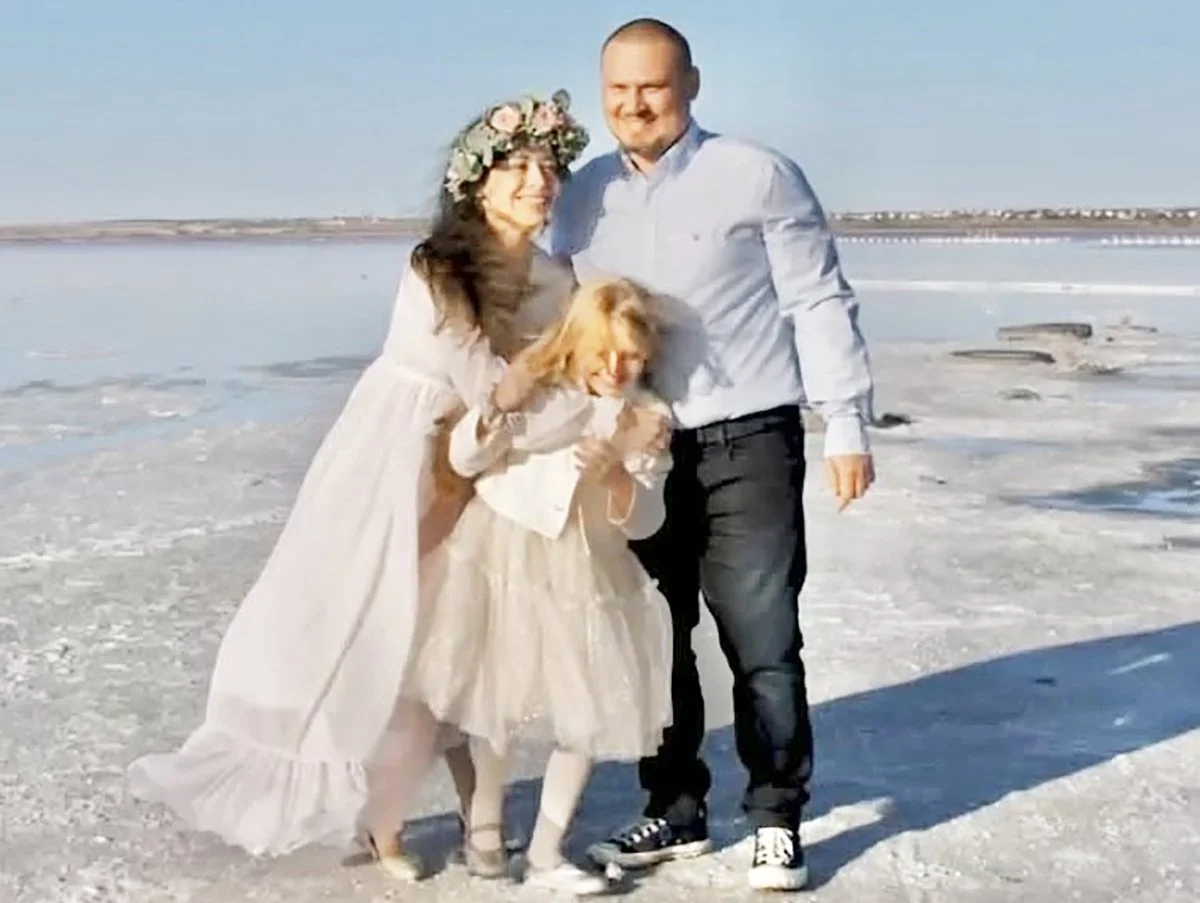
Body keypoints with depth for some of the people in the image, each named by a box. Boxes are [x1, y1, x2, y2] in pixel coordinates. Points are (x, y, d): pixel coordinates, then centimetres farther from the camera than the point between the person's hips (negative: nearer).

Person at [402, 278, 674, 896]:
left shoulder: (648, 418, -2)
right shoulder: (534, 386, -5)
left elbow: (644, 521, -6)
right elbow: (463, 460, -7)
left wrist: (616, 478, -27)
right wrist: (495, 413, -26)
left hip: (585, 572, 2)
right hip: (504, 557, -2)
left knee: (591, 712, 2)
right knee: (496, 698, 9)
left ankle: (546, 853, 14)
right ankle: (485, 822, 31)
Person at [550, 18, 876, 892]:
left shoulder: (759, 177, -6)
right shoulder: (582, 197, 9)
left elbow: (821, 304, -4)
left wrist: (848, 425, -8)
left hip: (747, 446, -5)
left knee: (762, 645, 0)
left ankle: (777, 819, 15)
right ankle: (676, 811, 26)